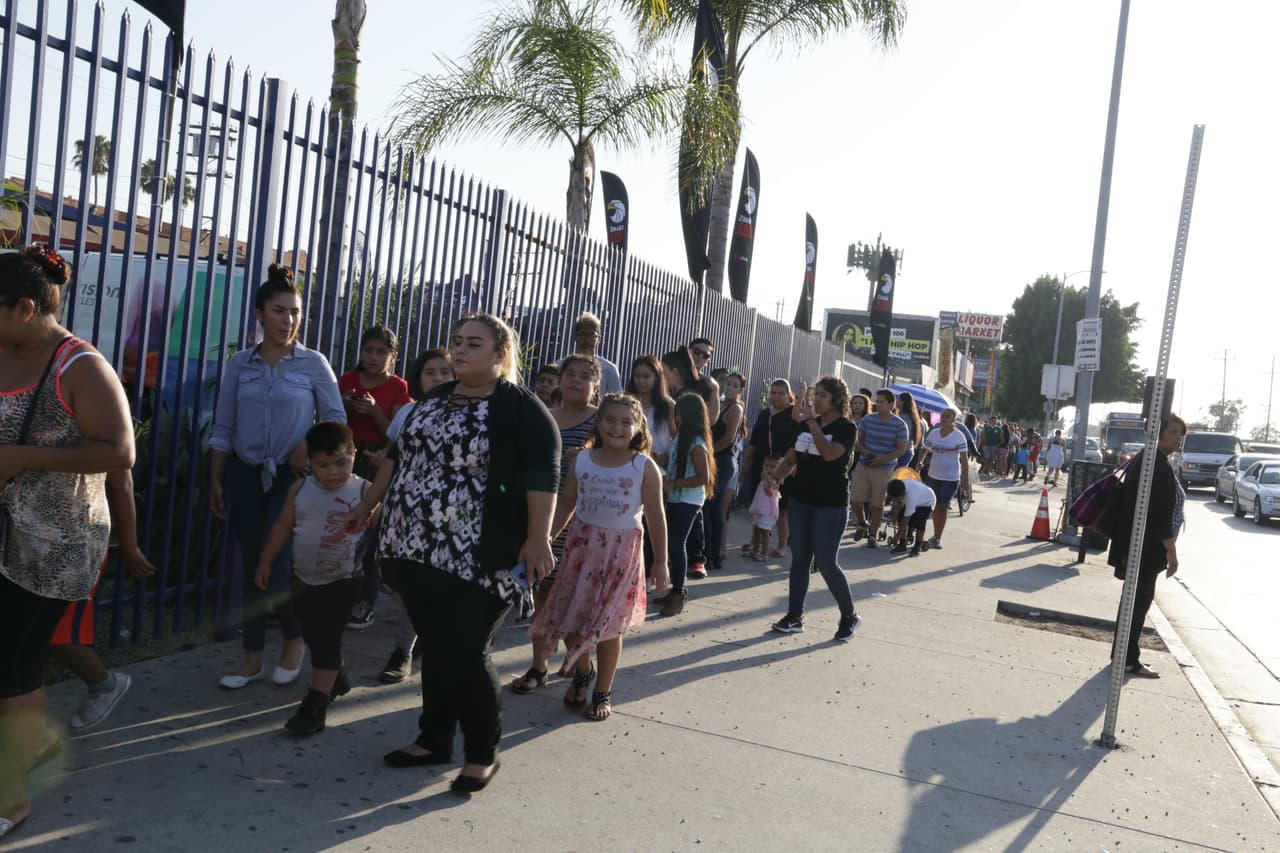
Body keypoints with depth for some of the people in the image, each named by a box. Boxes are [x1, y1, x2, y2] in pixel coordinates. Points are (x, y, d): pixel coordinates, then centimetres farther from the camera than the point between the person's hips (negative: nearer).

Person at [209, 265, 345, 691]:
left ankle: (294, 640, 18)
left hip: (291, 476, -3)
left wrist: (309, 443, -17)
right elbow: (223, 428, 6)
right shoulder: (240, 364, 3)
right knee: (251, 566, 7)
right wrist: (216, 480, 4)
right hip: (245, 474, 3)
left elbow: (336, 418, 0)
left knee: (277, 563, -8)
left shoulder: (314, 364, -4)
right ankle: (253, 658, 18)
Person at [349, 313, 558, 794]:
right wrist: (368, 506, 24)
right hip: (417, 550, 7)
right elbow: (399, 456, 23)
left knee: (465, 656, -2)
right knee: (434, 649, 15)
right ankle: (434, 739, 30)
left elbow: (542, 475, -16)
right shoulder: (435, 399, 15)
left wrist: (537, 538, -24)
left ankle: (483, 753, 15)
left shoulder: (521, 408, -7)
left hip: (475, 559, -7)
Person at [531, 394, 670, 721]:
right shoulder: (581, 460, 1)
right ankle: (582, 671, 33)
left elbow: (655, 516, -3)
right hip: (582, 546, 3)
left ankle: (603, 692, 22)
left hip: (621, 551, -2)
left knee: (609, 623, 4)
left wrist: (660, 562, -3)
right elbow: (565, 504, 7)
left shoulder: (645, 467, -6)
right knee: (570, 616, 5)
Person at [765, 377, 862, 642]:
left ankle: (849, 616, 14)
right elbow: (790, 459, 13)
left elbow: (829, 454, -26)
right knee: (799, 560, 9)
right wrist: (775, 477, -4)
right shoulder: (805, 424, 10)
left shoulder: (846, 428, -8)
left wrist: (812, 422, -24)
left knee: (826, 563, -5)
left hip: (831, 506, -6)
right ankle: (795, 616, 17)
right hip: (801, 501, 6)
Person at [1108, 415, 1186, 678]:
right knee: (1140, 599, -2)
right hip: (1147, 546, -10)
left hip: (1134, 543, 10)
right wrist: (1172, 551, -20)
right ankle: (1128, 659, 5)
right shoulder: (1159, 464, -18)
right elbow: (1161, 512, -23)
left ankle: (1123, 652, 24)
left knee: (1136, 598, 16)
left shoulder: (1143, 458, 13)